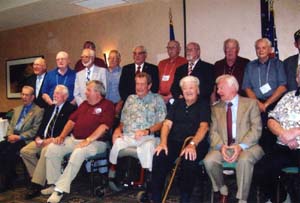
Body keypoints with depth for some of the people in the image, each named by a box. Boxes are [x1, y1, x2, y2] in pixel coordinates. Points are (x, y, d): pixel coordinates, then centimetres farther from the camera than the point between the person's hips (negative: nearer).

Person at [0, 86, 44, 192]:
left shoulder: (38, 111, -1)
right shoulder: (17, 109, 23)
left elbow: (35, 130, -9)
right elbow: (11, 125, 19)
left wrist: (19, 137, -17)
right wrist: (10, 135, -2)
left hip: (25, 139, -6)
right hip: (13, 137, 6)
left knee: (9, 150, -29)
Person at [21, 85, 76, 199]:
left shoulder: (70, 109, -3)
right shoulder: (50, 108, 22)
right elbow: (42, 124, 18)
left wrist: (52, 139, -20)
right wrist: (38, 137, -1)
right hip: (43, 139, 8)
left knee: (45, 151, -34)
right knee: (25, 151, -10)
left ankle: (36, 185, -28)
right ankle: (37, 176, 1)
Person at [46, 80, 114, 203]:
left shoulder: (107, 105, -4)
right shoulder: (84, 104, 19)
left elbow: (104, 126, -17)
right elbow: (72, 120, 18)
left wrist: (88, 140, -24)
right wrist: (62, 136, 3)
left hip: (95, 142, -7)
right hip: (74, 139, 8)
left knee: (78, 153, -35)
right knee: (52, 148, -10)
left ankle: (60, 189, -25)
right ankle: (54, 184, -1)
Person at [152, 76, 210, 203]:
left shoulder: (203, 105, 6)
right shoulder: (177, 104, 18)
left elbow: (203, 127, -9)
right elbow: (167, 124, 9)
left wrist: (192, 144, -27)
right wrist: (163, 143, -11)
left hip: (196, 143, -3)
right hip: (174, 142, 3)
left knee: (189, 161, -35)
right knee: (159, 157, -26)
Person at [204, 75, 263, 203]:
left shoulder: (251, 103, 5)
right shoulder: (216, 108, 14)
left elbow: (256, 129, -5)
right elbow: (213, 131, 5)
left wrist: (241, 146, -20)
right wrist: (221, 146, -16)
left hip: (247, 146, -2)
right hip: (223, 146, 3)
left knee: (244, 160, -36)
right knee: (209, 160, -26)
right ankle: (222, 191, 4)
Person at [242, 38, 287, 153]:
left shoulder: (277, 63, 12)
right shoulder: (250, 66, 18)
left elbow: (282, 87, 2)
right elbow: (247, 88, 10)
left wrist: (266, 104, -7)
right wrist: (258, 103, -7)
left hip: (274, 104, -1)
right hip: (256, 104, 1)